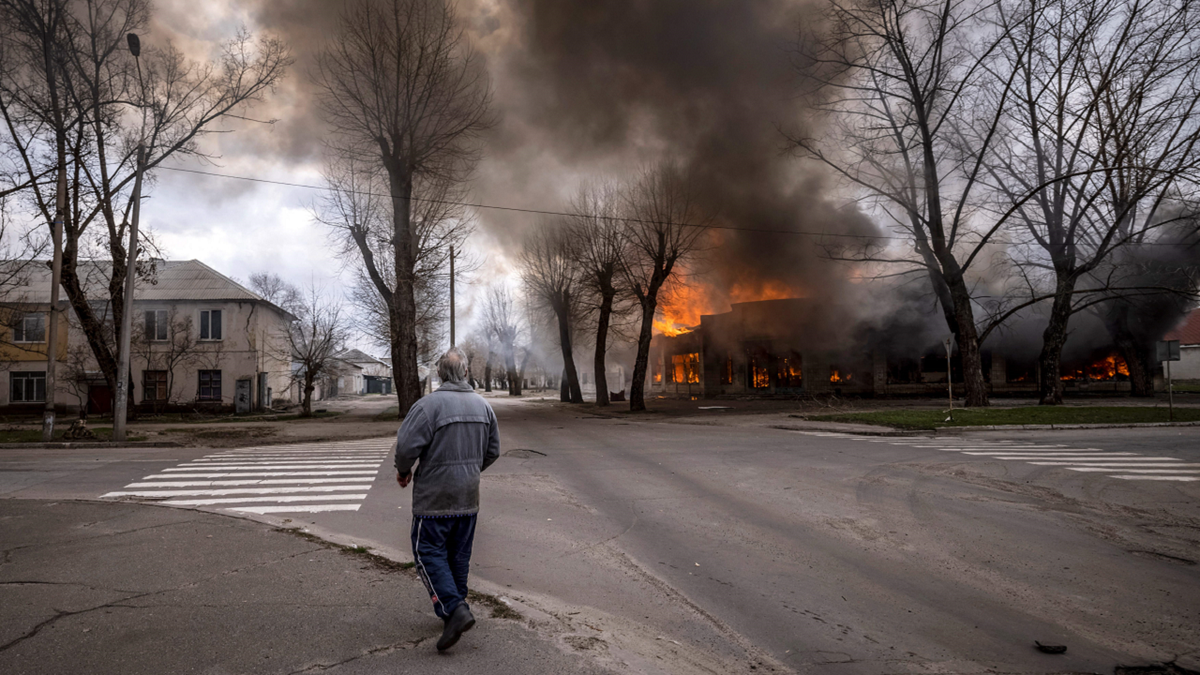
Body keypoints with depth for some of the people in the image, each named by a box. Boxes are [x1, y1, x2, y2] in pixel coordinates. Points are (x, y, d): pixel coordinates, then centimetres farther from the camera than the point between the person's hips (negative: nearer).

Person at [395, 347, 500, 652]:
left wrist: (404, 471, 0)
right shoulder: (483, 405, 5)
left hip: (435, 497, -6)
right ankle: (453, 610, 26)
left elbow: (406, 446, -20)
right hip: (469, 498, 6)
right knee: (459, 555, 16)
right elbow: (493, 450, 12)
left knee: (429, 552, 2)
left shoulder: (428, 404, -16)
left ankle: (455, 609, -11)